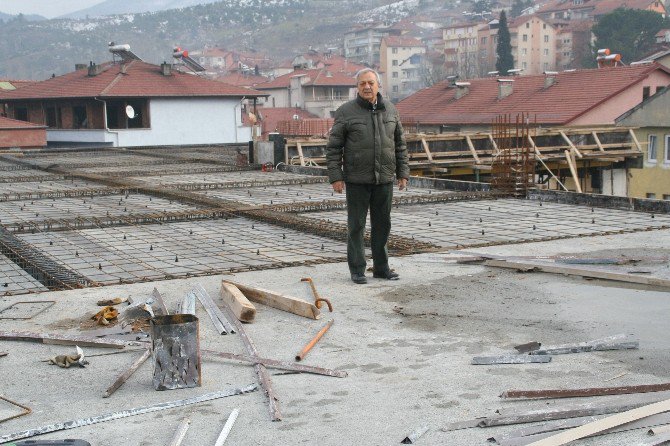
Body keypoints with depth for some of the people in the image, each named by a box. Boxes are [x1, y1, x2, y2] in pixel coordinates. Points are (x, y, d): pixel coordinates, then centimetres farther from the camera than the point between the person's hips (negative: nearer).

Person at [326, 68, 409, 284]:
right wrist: (335, 177, -10)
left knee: (382, 224, 9)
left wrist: (403, 173, 8)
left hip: (384, 179, 4)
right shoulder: (346, 112, -5)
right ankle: (357, 269, 10)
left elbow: (400, 144, 12)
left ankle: (381, 267, 20)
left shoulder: (390, 110, 7)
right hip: (357, 180, -4)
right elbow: (333, 147, -4)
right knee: (356, 226, 2)